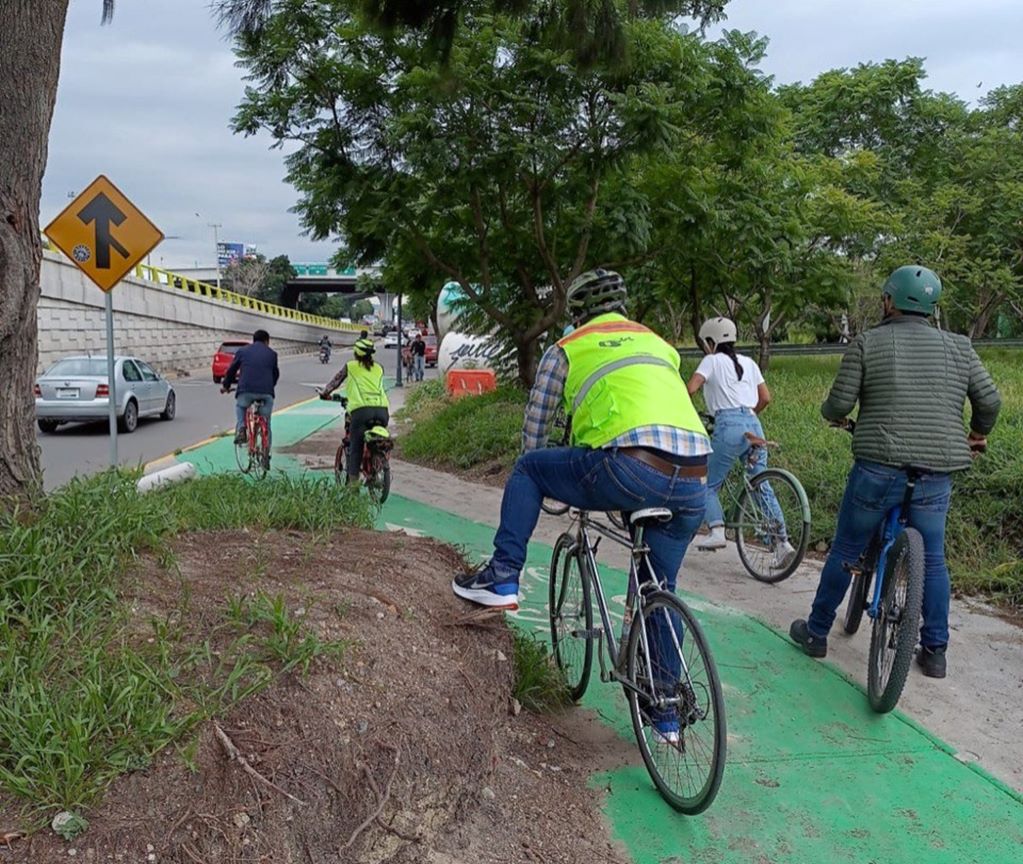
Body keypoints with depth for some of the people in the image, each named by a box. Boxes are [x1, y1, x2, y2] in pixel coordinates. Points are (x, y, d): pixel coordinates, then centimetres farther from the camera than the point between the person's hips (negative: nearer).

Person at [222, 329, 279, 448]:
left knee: (240, 407, 31)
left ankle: (240, 429, 8)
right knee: (266, 423, 16)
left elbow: (231, 370, 20)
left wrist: (225, 385, 35)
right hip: (266, 392, 0)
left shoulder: (242, 351, 14)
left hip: (246, 390, 0)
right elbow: (275, 373, 25)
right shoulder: (272, 353, 16)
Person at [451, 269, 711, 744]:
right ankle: (666, 715, 32)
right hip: (695, 481, 6)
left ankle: (502, 580, 14)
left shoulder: (567, 349, 17)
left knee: (527, 469, 17)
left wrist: (538, 485, 40)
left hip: (634, 470, -6)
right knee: (660, 590, 22)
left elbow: (534, 429, 22)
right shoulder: (659, 344, 31)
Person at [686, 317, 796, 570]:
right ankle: (782, 541, 0)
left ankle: (716, 530, -13)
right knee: (762, 485, 7)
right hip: (754, 426, 6)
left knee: (710, 484, 6)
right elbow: (765, 398, 20)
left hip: (728, 425, -5)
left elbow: (690, 389, -9)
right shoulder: (748, 362, 22)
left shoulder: (712, 361, 5)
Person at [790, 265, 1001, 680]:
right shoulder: (958, 346, 6)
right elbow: (989, 399, 6)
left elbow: (840, 402, -8)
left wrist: (832, 413, 15)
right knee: (933, 561, 16)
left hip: (878, 469, -3)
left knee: (844, 552, 11)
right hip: (936, 475, 3)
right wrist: (977, 435, 25)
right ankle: (935, 651, 21)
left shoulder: (866, 343, -3)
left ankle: (816, 633, 23)